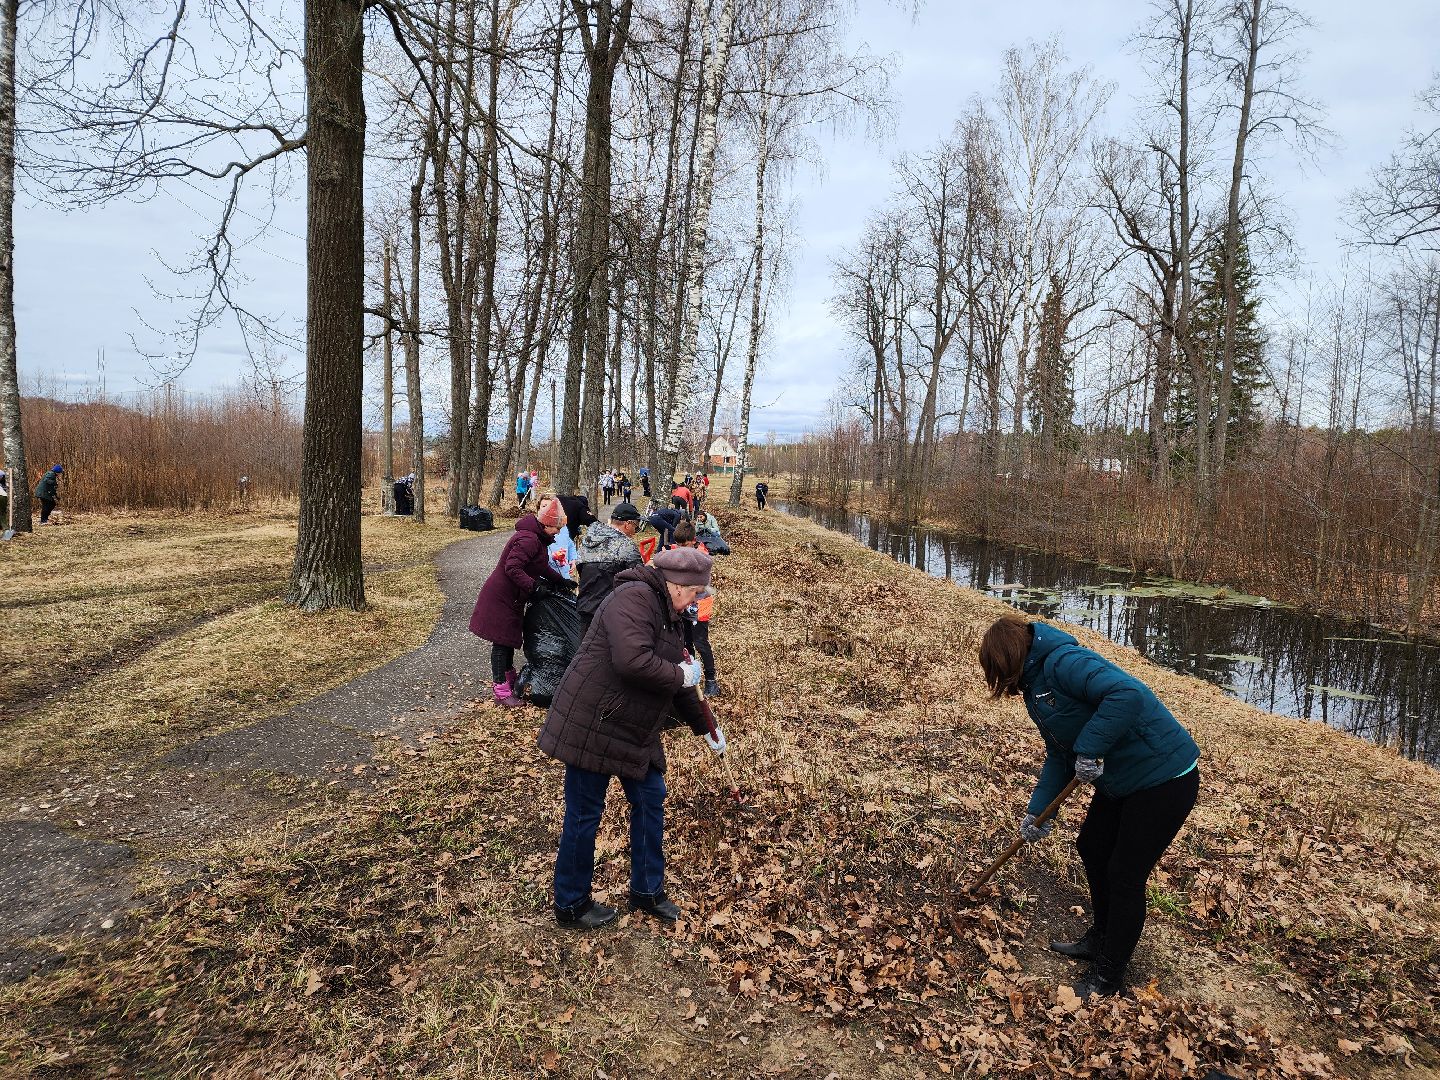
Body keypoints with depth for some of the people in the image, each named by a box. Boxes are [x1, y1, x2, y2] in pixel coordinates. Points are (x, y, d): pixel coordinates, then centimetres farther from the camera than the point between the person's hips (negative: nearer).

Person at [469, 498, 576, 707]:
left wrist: (561, 581, 16)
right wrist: (534, 586, -33)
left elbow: (541, 567, 21)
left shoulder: (537, 538, 9)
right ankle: (501, 689, 3)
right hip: (501, 597, -10)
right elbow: (512, 568, -31)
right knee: (502, 640, -3)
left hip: (511, 596, 10)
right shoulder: (529, 539, -25)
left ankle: (509, 677, 37)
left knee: (510, 637, 22)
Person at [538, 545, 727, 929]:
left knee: (650, 800, 15)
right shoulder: (634, 597, -20)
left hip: (636, 732, 10)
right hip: (591, 726, -10)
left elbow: (678, 685, 22)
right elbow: (632, 660, -36)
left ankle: (647, 891, 33)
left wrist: (705, 727, 28)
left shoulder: (667, 615, 11)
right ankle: (571, 906, 24)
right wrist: (681, 675, -20)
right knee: (584, 814, 5)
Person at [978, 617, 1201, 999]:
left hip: (1164, 778, -10)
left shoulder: (1062, 663, -25)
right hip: (1120, 780, 10)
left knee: (1124, 875, 1)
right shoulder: (1035, 686, 7)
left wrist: (1088, 749, -33)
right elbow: (1059, 757, 11)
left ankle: (1108, 976, 19)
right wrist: (1036, 812, 4)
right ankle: (1101, 939, 41)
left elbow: (1128, 694, -40)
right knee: (1091, 847, 20)